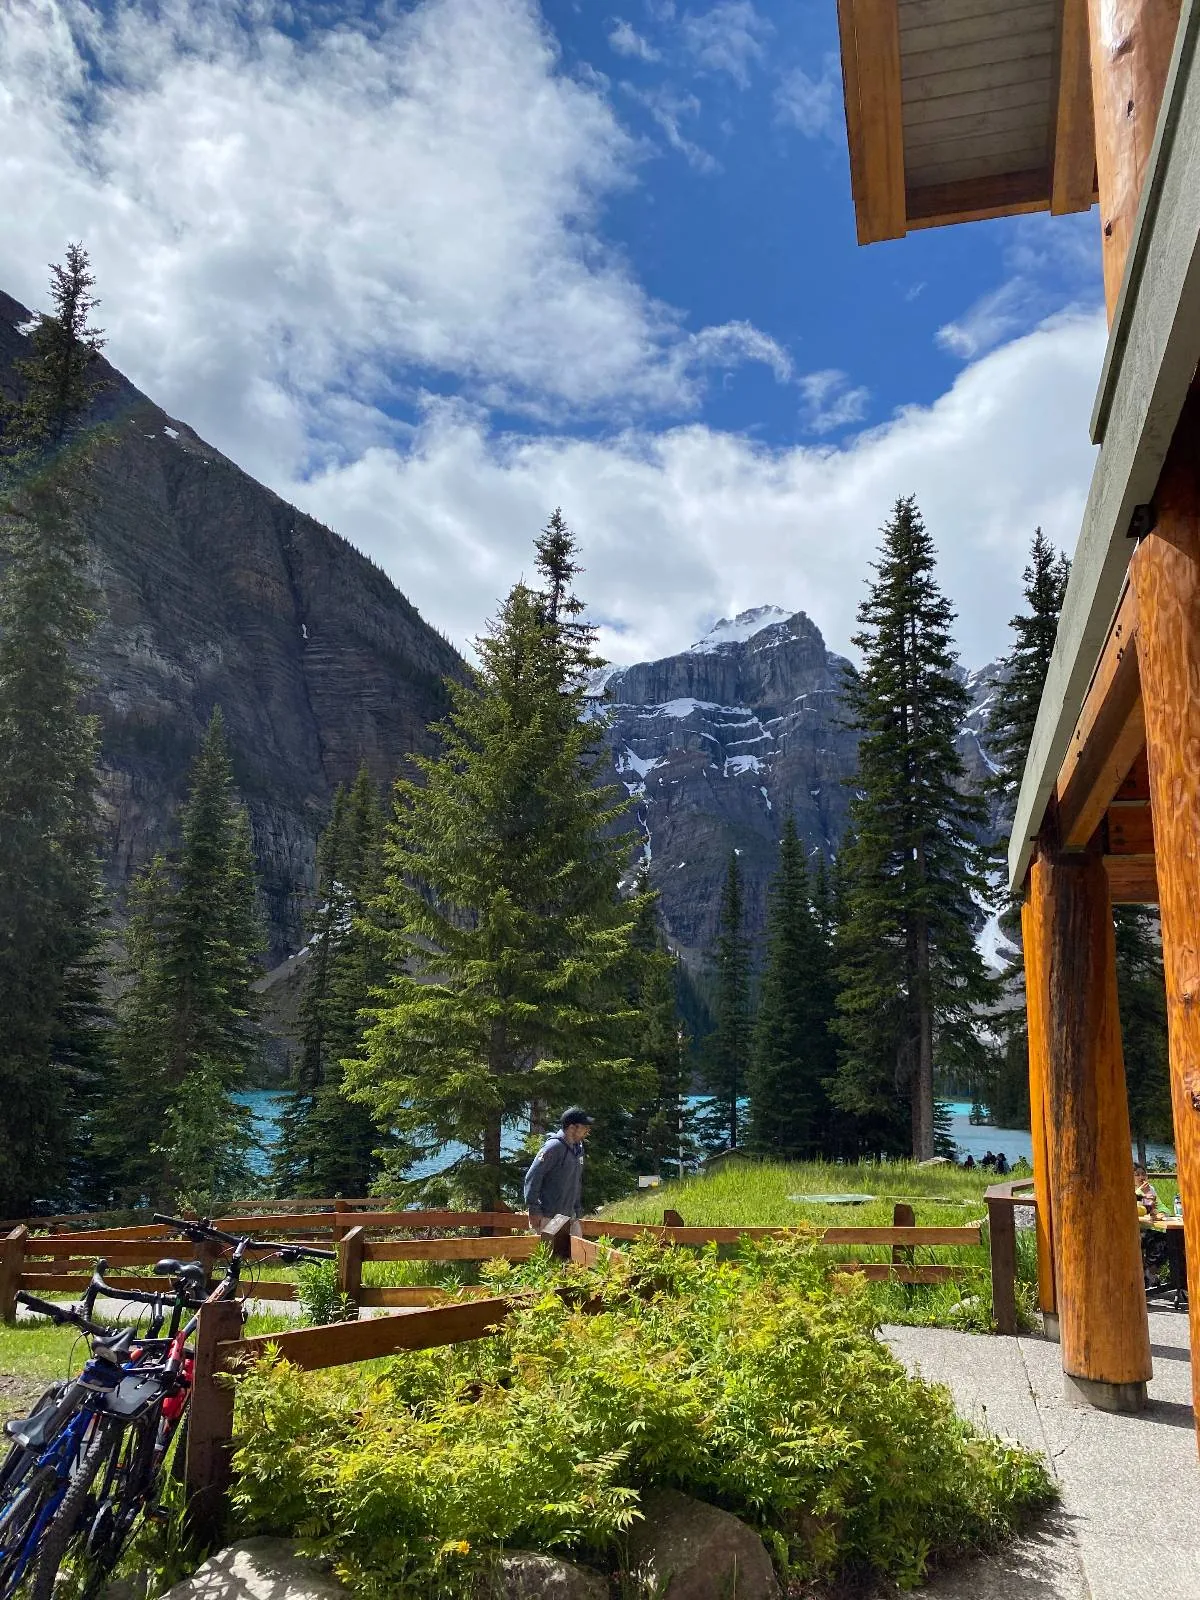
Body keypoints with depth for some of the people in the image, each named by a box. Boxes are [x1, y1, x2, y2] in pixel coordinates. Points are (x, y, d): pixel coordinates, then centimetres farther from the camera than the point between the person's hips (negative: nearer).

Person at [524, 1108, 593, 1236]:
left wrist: (578, 1211, 19)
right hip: (548, 1218, -9)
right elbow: (532, 1177, -17)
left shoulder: (578, 1148, 11)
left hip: (570, 1216, 9)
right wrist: (533, 1210, -17)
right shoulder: (554, 1147, -16)